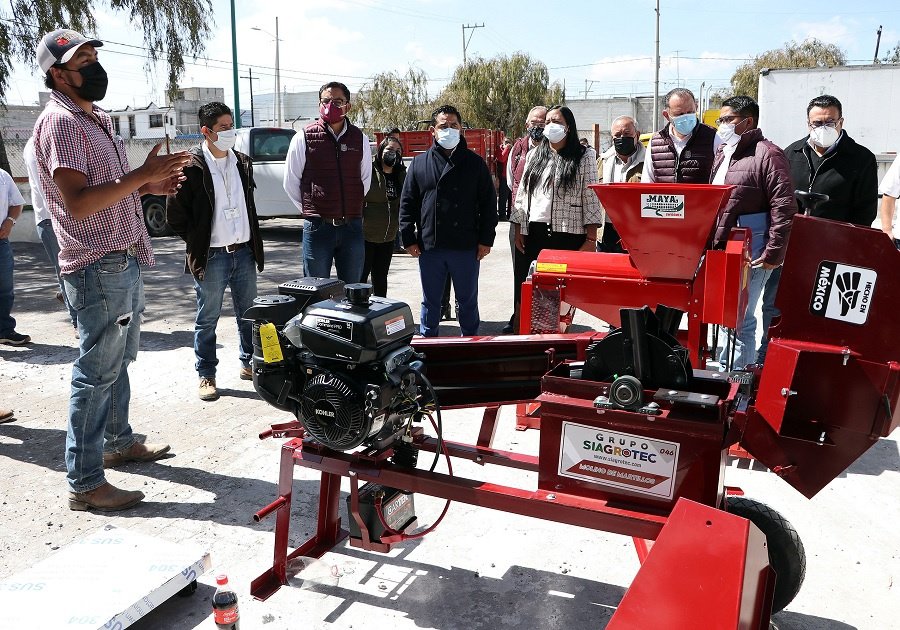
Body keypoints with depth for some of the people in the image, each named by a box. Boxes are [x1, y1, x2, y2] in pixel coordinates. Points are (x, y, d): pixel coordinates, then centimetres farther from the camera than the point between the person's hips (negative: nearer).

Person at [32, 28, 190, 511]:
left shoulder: (94, 119, 17)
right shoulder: (60, 122, -14)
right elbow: (78, 202, -24)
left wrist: (148, 186, 8)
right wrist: (141, 175, -24)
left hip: (124, 261, 10)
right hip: (98, 267, -10)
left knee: (117, 361, 20)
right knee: (97, 372, -5)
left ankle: (118, 442, 37)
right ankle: (85, 484, 4)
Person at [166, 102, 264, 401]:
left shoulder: (242, 162, 10)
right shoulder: (191, 166, -10)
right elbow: (175, 214, -7)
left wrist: (253, 242, 14)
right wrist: (197, 243, -3)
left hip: (244, 251, 6)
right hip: (211, 256, -5)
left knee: (248, 314, 14)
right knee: (207, 318, 4)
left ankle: (249, 364, 29)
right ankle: (206, 376, 16)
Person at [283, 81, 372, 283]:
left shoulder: (359, 138, 6)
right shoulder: (304, 138, -1)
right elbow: (290, 182, 4)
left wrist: (352, 209, 14)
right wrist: (309, 210, 6)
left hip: (352, 226, 3)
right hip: (318, 226, -2)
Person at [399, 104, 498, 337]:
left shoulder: (475, 163, 5)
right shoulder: (419, 163, 6)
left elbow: (488, 203, 4)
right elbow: (407, 203, 6)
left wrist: (486, 239, -2)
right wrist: (409, 239, -1)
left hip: (467, 247, 0)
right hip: (430, 247, 1)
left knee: (468, 301, 10)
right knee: (431, 301, 12)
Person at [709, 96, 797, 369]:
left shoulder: (767, 155, -10)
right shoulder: (722, 154, 17)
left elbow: (784, 208, -16)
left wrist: (772, 254, -18)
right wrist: (709, 244, 19)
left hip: (749, 256, -9)